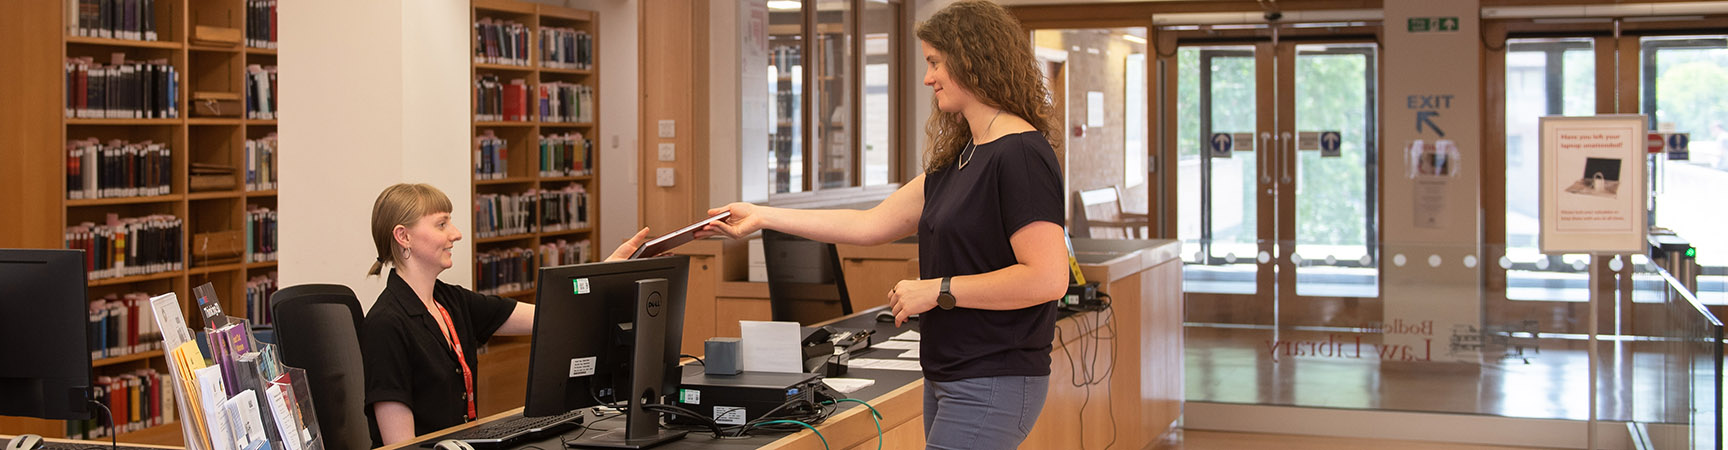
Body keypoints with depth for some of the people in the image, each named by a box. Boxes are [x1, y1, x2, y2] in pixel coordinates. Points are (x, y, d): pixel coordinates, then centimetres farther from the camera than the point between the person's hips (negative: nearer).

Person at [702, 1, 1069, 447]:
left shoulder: (1020, 155, -16)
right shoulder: (959, 157, 14)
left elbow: (1048, 278, -24)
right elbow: (871, 226, 14)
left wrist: (937, 290, -18)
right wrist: (762, 217, 14)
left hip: (992, 384, -9)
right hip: (947, 376, 10)